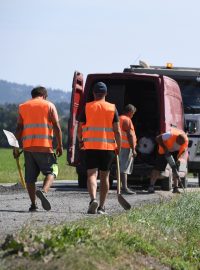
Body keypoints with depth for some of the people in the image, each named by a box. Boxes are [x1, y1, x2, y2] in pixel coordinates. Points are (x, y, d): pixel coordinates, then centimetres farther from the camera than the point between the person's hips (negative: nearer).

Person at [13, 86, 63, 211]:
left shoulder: (23, 107, 13)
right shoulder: (49, 106, 4)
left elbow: (19, 129, 6)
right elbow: (57, 127, -3)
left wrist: (16, 147, 9)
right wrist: (60, 145, 1)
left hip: (28, 146, 3)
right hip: (45, 146, -3)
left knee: (30, 177, 8)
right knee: (51, 171, 5)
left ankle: (33, 204, 4)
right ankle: (43, 191, -21)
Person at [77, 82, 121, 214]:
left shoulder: (87, 108, 1)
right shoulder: (112, 108, 2)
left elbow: (80, 128, 3)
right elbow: (117, 130, -2)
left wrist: (81, 141, 21)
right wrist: (119, 146, 8)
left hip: (91, 147, -1)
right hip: (108, 147, 1)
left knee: (92, 174, -5)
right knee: (104, 176, 11)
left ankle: (93, 199, -30)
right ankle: (101, 207, 14)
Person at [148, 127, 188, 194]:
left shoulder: (185, 140, -26)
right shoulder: (170, 135, -39)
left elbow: (184, 151, -15)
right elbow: (158, 138, -31)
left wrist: (179, 158, -33)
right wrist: (165, 148, -35)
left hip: (175, 151, 3)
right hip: (165, 150, -3)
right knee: (158, 168, -8)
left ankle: (175, 187, -1)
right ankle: (151, 186, -7)